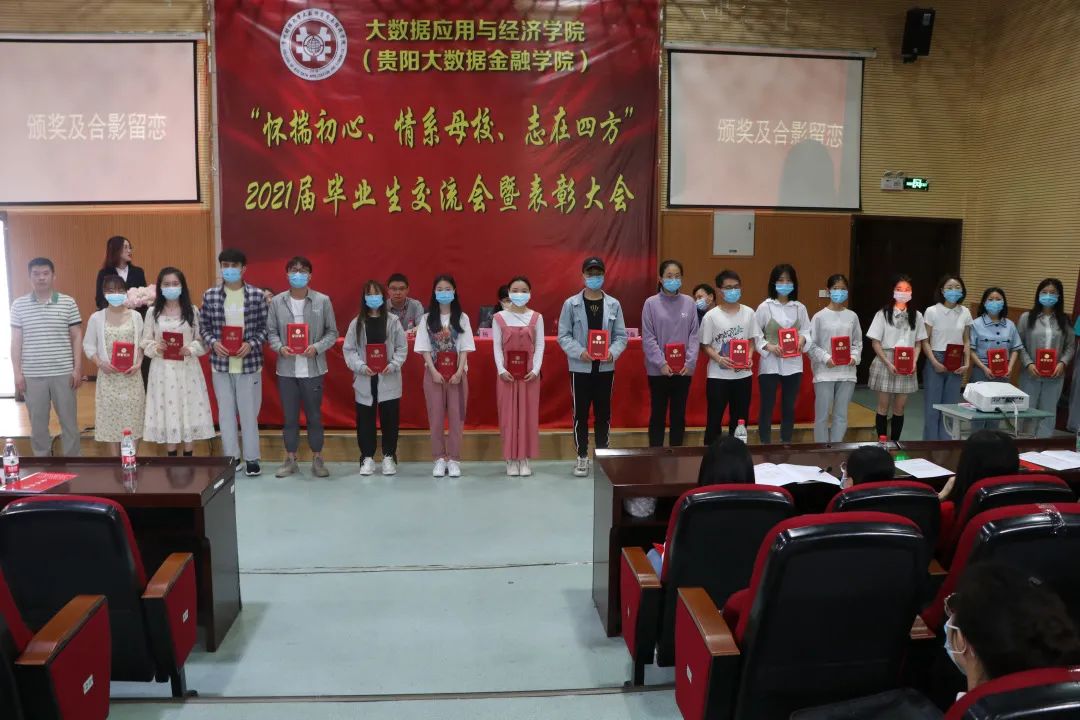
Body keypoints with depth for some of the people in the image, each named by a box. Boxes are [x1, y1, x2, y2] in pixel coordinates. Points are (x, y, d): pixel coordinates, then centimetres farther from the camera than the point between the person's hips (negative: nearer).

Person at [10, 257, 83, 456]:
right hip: (32, 375, 1)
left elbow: (77, 337, 2)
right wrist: (17, 372, 1)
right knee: (38, 423, 9)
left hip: (63, 373, -1)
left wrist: (77, 368, -3)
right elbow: (16, 341, 5)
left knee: (69, 421, 7)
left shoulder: (68, 302, 0)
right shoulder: (18, 305, 3)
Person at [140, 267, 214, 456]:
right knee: (166, 413, 3)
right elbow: (145, 342, 4)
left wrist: (191, 349, -16)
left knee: (189, 412, 1)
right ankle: (171, 458, 13)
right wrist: (156, 348, -16)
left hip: (187, 369, 0)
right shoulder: (153, 312, 5)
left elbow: (203, 341, 2)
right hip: (162, 370, 0)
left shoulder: (192, 311, 4)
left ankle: (188, 458, 12)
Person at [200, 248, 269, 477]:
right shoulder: (210, 295, 1)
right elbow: (204, 326, 6)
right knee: (226, 411, 10)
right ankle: (232, 456, 21)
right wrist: (213, 343, -11)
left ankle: (251, 458, 16)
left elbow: (264, 327, -1)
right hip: (221, 363, 2)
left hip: (249, 363, -2)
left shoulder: (257, 295, -4)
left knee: (249, 411, 5)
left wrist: (251, 344, -15)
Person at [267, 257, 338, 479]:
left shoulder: (323, 301, -2)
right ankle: (290, 460, 21)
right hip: (286, 369, 1)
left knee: (314, 415, 7)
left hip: (313, 369, -1)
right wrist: (280, 347, -13)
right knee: (289, 416, 10)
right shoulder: (277, 302, 2)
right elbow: (271, 331, 6)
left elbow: (332, 332, 1)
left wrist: (317, 347, -15)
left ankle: (317, 459, 19)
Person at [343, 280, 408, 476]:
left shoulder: (393, 321, 2)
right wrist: (361, 366, -13)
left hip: (389, 379, 0)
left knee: (390, 419, 5)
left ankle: (389, 457, 19)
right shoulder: (357, 322, 3)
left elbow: (402, 348, 2)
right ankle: (367, 458, 18)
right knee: (365, 420, 6)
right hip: (364, 380, 1)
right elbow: (349, 349, 1)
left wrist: (393, 365, -13)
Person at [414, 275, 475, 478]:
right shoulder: (427, 318, 3)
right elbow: (424, 348, 0)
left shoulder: (462, 318, 2)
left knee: (456, 416, 0)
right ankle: (439, 459, 11)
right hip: (434, 373, 0)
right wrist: (434, 372, -10)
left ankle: (454, 459, 8)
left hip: (457, 373, 0)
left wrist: (459, 372, -11)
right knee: (436, 416, 3)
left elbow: (465, 347, -1)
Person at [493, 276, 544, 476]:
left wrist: (536, 369, -12)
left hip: (529, 373, 1)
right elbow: (497, 346, -1)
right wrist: (501, 370, -12)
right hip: (507, 373, 0)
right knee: (508, 414, 2)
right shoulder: (499, 317, 1)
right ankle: (511, 460, 9)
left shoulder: (536, 317, 3)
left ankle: (525, 460, 11)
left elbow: (540, 345, 0)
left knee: (528, 414, 3)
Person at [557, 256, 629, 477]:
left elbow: (621, 336, 4)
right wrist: (580, 352, -17)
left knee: (603, 413, 9)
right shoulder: (571, 304, -2)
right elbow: (563, 336, -3)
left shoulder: (613, 305, 3)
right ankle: (582, 457, 17)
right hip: (580, 367, -1)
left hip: (605, 367, 2)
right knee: (580, 413, 5)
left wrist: (613, 352, -15)